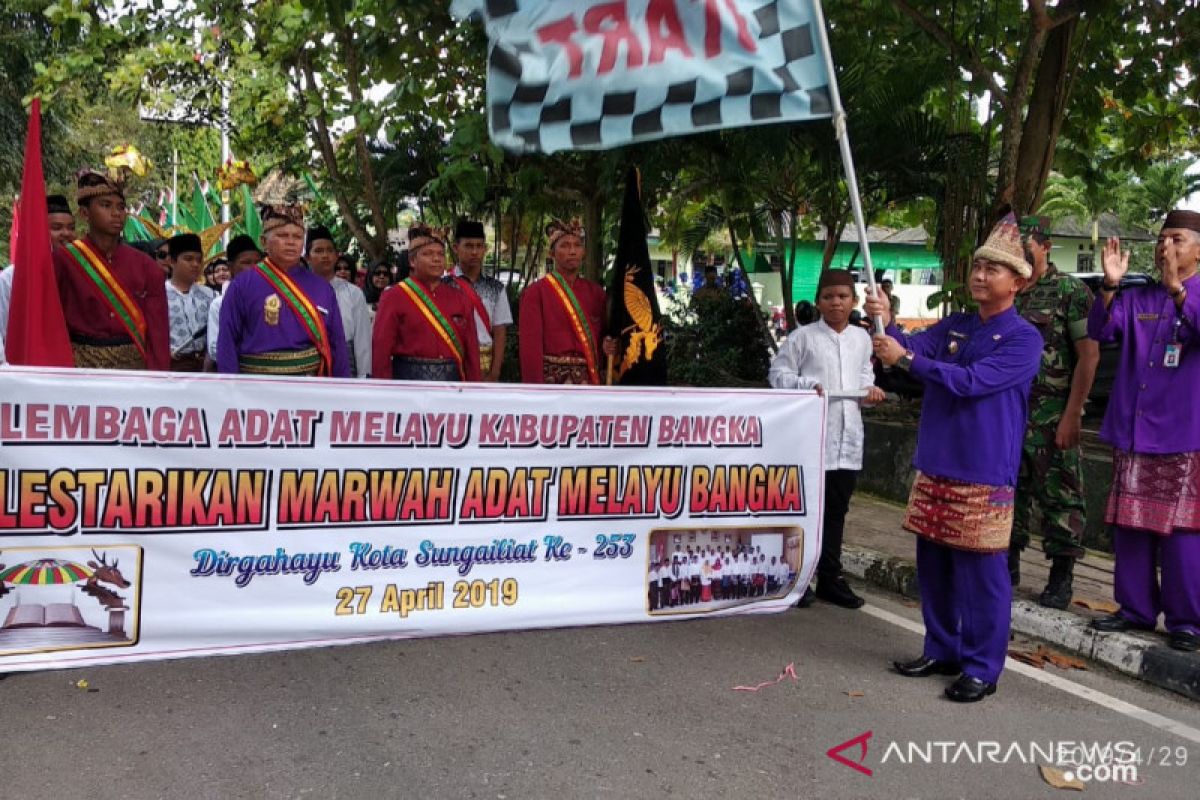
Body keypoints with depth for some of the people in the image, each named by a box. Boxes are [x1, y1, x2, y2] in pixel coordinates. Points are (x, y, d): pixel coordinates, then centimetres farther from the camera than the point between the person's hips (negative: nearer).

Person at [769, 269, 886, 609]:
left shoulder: (861, 338, 12)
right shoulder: (803, 336, -4)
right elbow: (778, 373, -4)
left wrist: (870, 390, 2)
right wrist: (807, 385, -18)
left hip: (848, 437, 5)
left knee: (836, 510, 12)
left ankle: (829, 577, 23)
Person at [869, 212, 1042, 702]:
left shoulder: (1024, 339, -7)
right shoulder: (954, 325, 12)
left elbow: (972, 381, -19)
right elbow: (916, 346, -3)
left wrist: (905, 359, -23)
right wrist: (886, 324, -23)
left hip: (984, 473, -6)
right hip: (935, 464, 7)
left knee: (981, 571, 0)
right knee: (933, 563, 14)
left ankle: (982, 668, 12)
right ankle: (942, 650, 28)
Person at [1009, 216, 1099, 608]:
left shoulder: (1070, 290, -5)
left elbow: (1089, 354, -9)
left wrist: (1072, 415, -15)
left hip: (1053, 418, -5)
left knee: (1060, 495, 1)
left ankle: (1061, 579, 11)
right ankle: (1008, 565, 24)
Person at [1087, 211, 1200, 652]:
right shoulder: (1136, 299, 11)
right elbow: (1100, 330, -3)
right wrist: (1109, 286, -18)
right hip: (1131, 434, 4)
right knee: (1130, 526, 9)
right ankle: (1136, 608, 20)